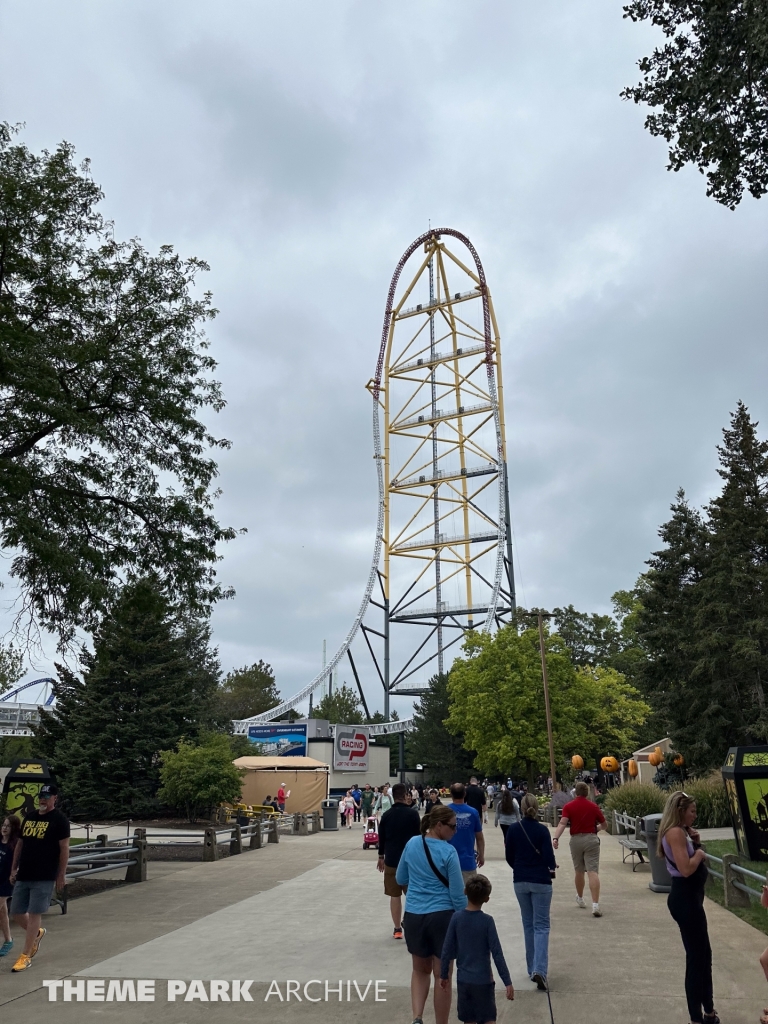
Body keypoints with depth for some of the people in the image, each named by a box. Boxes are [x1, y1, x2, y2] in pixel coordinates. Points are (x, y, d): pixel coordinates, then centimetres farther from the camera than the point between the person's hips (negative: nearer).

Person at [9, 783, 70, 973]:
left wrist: (61, 874, -10)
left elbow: (64, 848, -10)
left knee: (34, 915, -3)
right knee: (16, 913, 11)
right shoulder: (29, 817, 10)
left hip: (44, 878, -7)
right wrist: (14, 869, 14)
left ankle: (25, 957, 10)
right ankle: (37, 933, 38)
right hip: (23, 876, 7)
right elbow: (20, 844, 17)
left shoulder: (59, 820, -10)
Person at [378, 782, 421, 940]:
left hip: (391, 860, 2)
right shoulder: (413, 813, -9)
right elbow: (419, 836, -6)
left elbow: (381, 838, 8)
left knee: (394, 895, 10)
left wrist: (381, 857, 20)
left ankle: (397, 929, 13)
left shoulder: (386, 815, 1)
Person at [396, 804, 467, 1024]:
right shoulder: (448, 852, -16)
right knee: (442, 975, 12)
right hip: (442, 916, -4)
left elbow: (400, 879, 11)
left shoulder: (412, 844, -1)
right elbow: (457, 894, -12)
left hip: (413, 916, 4)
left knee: (420, 970, 22)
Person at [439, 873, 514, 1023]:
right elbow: (497, 953, -13)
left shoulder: (457, 918, -7)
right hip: (483, 980, -3)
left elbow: (447, 950, -3)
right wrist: (507, 982, -7)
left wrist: (444, 975, 9)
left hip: (463, 980, 3)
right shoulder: (487, 921, -14)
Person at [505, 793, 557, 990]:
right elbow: (548, 857, -13)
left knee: (528, 925, 17)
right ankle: (539, 970, -12)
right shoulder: (542, 830, -14)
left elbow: (509, 857, 3)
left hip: (520, 881, 3)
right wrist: (551, 868, 9)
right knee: (541, 925, 3)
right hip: (541, 881, -3)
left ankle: (532, 968, 23)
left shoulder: (513, 829, -4)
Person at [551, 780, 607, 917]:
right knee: (593, 872, -8)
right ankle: (595, 905, -20)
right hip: (591, 839, -1)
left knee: (579, 871, 19)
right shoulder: (593, 806, 6)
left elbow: (562, 823, -15)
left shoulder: (569, 806, 0)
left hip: (576, 840, 1)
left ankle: (580, 898, 39)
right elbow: (604, 825, 14)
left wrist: (555, 838, -23)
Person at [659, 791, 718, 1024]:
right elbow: (686, 869, -29)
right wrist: (699, 853, -12)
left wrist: (695, 843, 1)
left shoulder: (680, 832, 12)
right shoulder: (675, 832, -20)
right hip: (685, 899, -11)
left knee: (703, 955, 21)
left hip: (689, 898, 11)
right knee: (697, 957, -1)